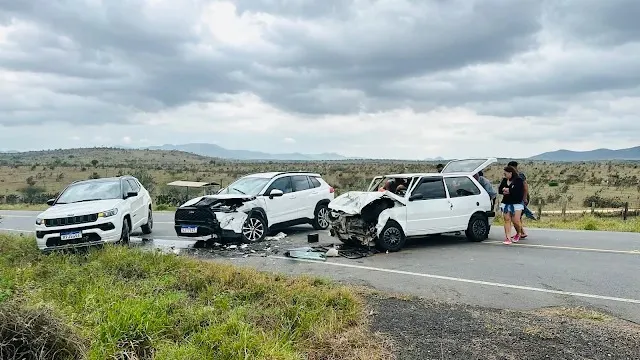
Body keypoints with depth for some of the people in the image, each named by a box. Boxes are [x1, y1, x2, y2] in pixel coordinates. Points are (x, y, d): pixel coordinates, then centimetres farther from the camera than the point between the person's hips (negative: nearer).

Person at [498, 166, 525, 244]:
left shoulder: (519, 180, -6)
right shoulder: (504, 180, 13)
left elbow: (518, 191, -18)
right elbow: (500, 190, 9)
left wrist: (508, 190, -8)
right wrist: (504, 191, -11)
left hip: (516, 204, -5)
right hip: (506, 203, 5)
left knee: (515, 221, -5)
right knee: (507, 220, -4)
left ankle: (519, 233, 25)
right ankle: (508, 238, -5)